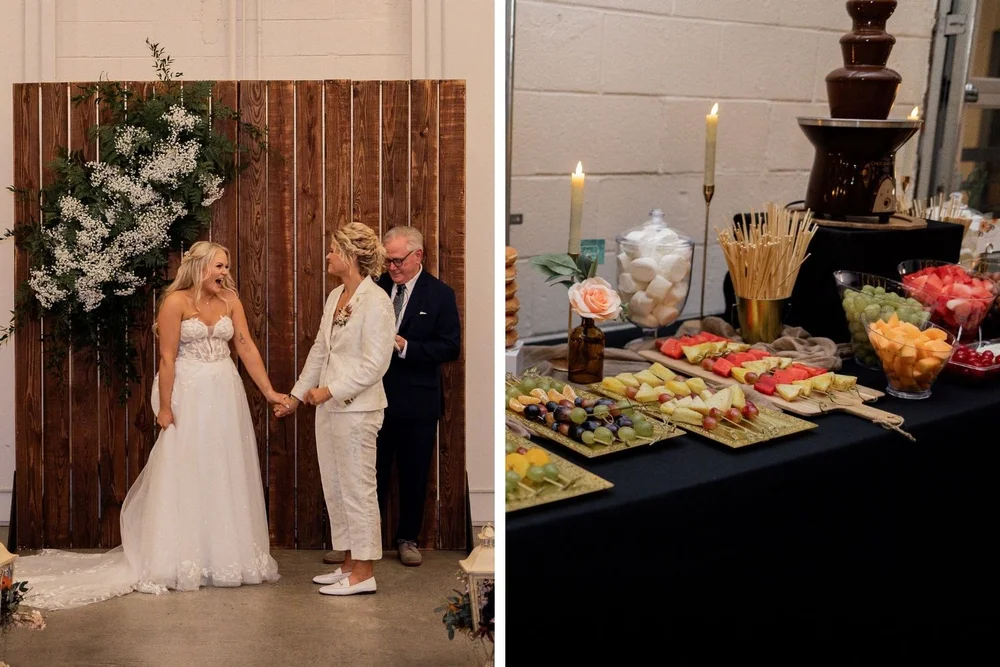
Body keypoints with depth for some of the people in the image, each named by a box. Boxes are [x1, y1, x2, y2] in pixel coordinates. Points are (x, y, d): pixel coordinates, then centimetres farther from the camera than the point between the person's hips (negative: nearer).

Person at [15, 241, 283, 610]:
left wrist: (269, 392, -1)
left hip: (226, 395, 5)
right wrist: (164, 407, -13)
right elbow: (167, 358, -12)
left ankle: (227, 556, 21)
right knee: (185, 476, 2)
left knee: (227, 476, 10)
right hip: (189, 396, -5)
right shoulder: (175, 302, -10)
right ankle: (182, 562, 12)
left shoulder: (230, 301, 4)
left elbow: (247, 349, 2)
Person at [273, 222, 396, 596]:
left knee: (357, 489, -1)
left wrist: (330, 391, -17)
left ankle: (363, 574, 9)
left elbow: (374, 364, -18)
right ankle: (349, 565, 24)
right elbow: (319, 351, 18)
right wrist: (297, 395, 19)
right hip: (328, 407, 9)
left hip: (356, 409, -9)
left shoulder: (375, 302, -14)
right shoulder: (335, 297, 11)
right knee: (334, 489, 13)